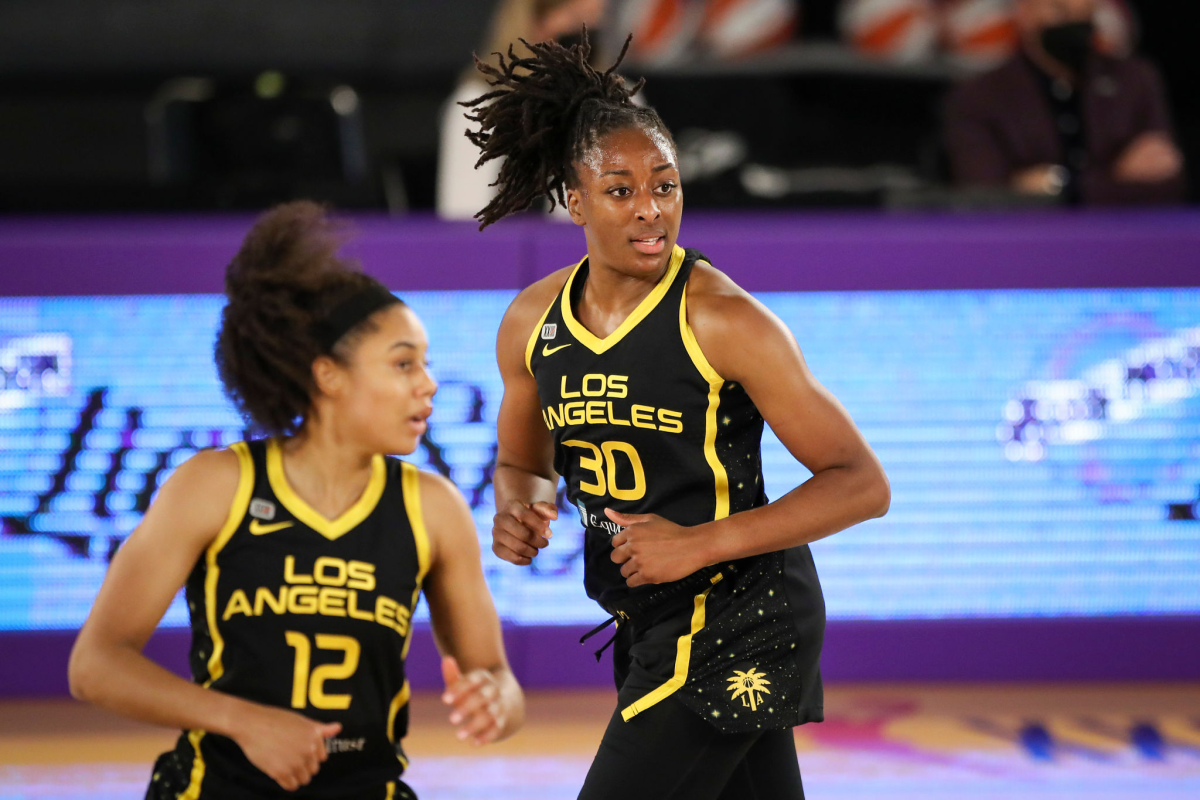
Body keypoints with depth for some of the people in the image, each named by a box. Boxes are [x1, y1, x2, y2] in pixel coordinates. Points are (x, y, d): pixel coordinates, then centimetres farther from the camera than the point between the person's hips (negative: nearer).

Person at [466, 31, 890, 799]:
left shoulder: (724, 321, -17)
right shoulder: (531, 324, 1)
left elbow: (862, 484, -16)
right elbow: (524, 463, 20)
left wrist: (702, 543, -23)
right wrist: (517, 512, -5)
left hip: (739, 618, -7)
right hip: (652, 623, 7)